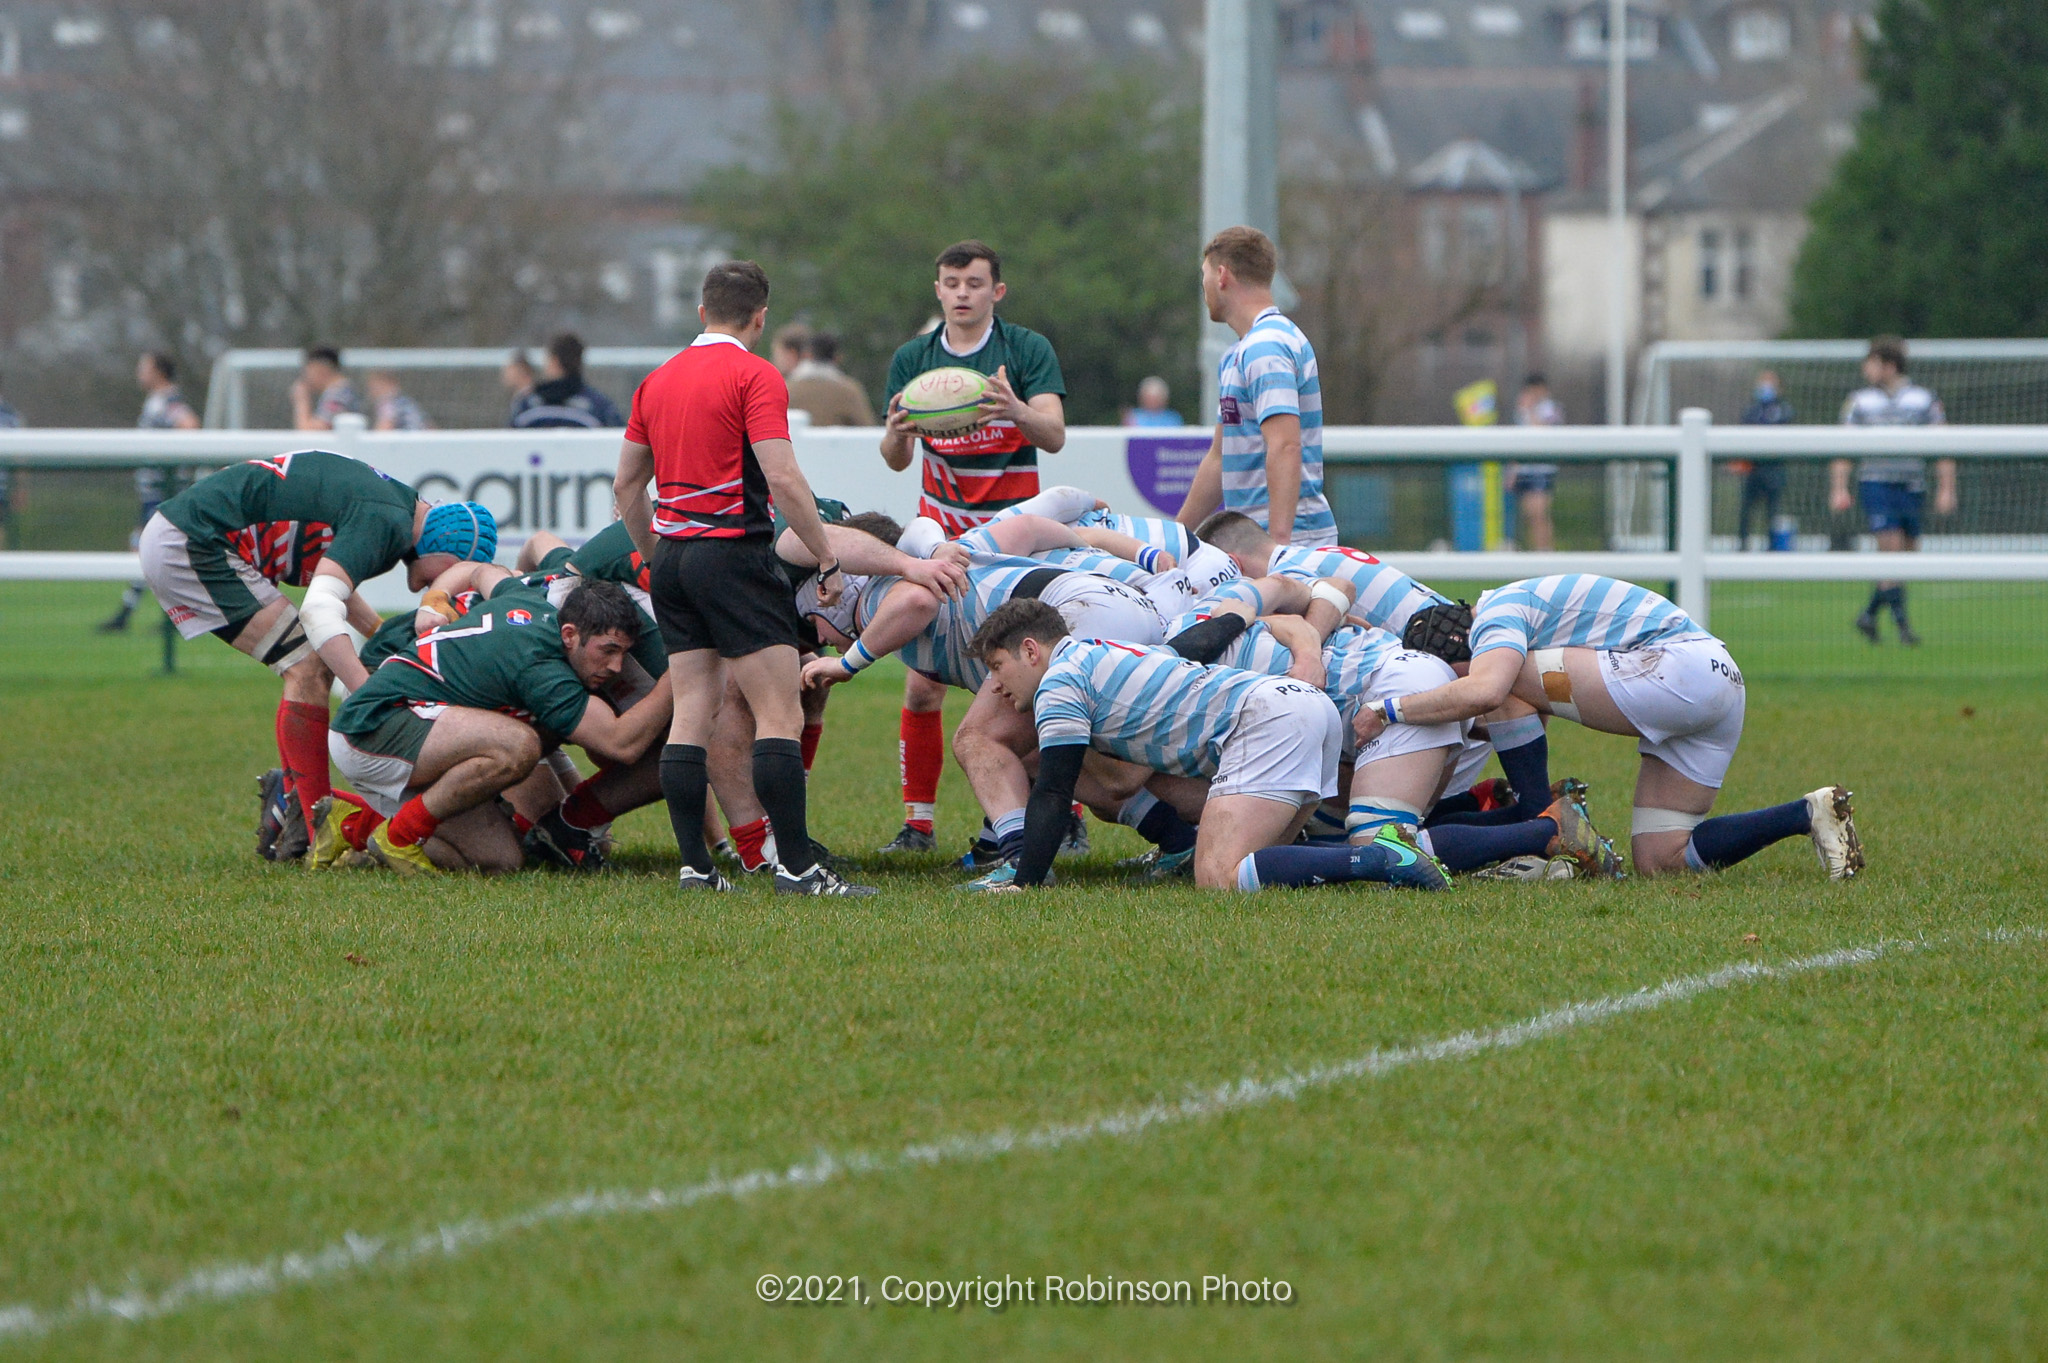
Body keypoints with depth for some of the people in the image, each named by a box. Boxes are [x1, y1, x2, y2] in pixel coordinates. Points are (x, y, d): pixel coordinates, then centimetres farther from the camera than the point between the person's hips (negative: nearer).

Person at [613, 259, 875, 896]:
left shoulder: (658, 381, 13)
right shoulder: (755, 376, -8)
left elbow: (626, 484, 19)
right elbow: (782, 478, -16)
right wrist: (828, 561, -10)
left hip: (673, 556, 7)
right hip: (734, 553, -7)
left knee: (691, 716, 8)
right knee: (781, 716, -7)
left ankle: (694, 865, 4)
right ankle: (796, 866, -12)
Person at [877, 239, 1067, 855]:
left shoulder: (1028, 350, -3)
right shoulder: (912, 358, 5)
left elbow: (1054, 435, -16)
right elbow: (896, 459, -2)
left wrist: (1018, 412, -38)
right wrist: (896, 431, -26)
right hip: (940, 533, 2)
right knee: (923, 684, -4)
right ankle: (918, 821, 3)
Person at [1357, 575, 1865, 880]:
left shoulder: (1496, 614, -7)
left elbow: (1483, 692, -28)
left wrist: (1389, 712, -18)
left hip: (1683, 667, -10)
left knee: (1513, 676, -12)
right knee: (1657, 860, 4)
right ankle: (1809, 814, 0)